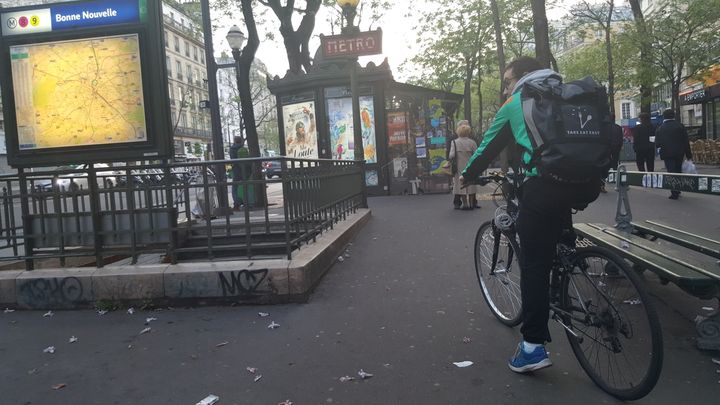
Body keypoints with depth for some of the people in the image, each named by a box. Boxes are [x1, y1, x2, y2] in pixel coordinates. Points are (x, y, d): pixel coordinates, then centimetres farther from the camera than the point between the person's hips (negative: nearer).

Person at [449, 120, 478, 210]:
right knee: (471, 185, 10)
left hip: (459, 168, -1)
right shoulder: (472, 142, -4)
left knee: (461, 186, 4)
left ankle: (465, 203, 3)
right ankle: (471, 203, 15)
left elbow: (451, 155, -14)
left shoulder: (454, 142, -7)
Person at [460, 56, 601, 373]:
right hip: (588, 182, 5)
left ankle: (533, 347, 6)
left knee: (533, 264, 3)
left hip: (546, 186, -5)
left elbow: (488, 147, 21)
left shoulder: (515, 104, 14)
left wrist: (466, 175, 37)